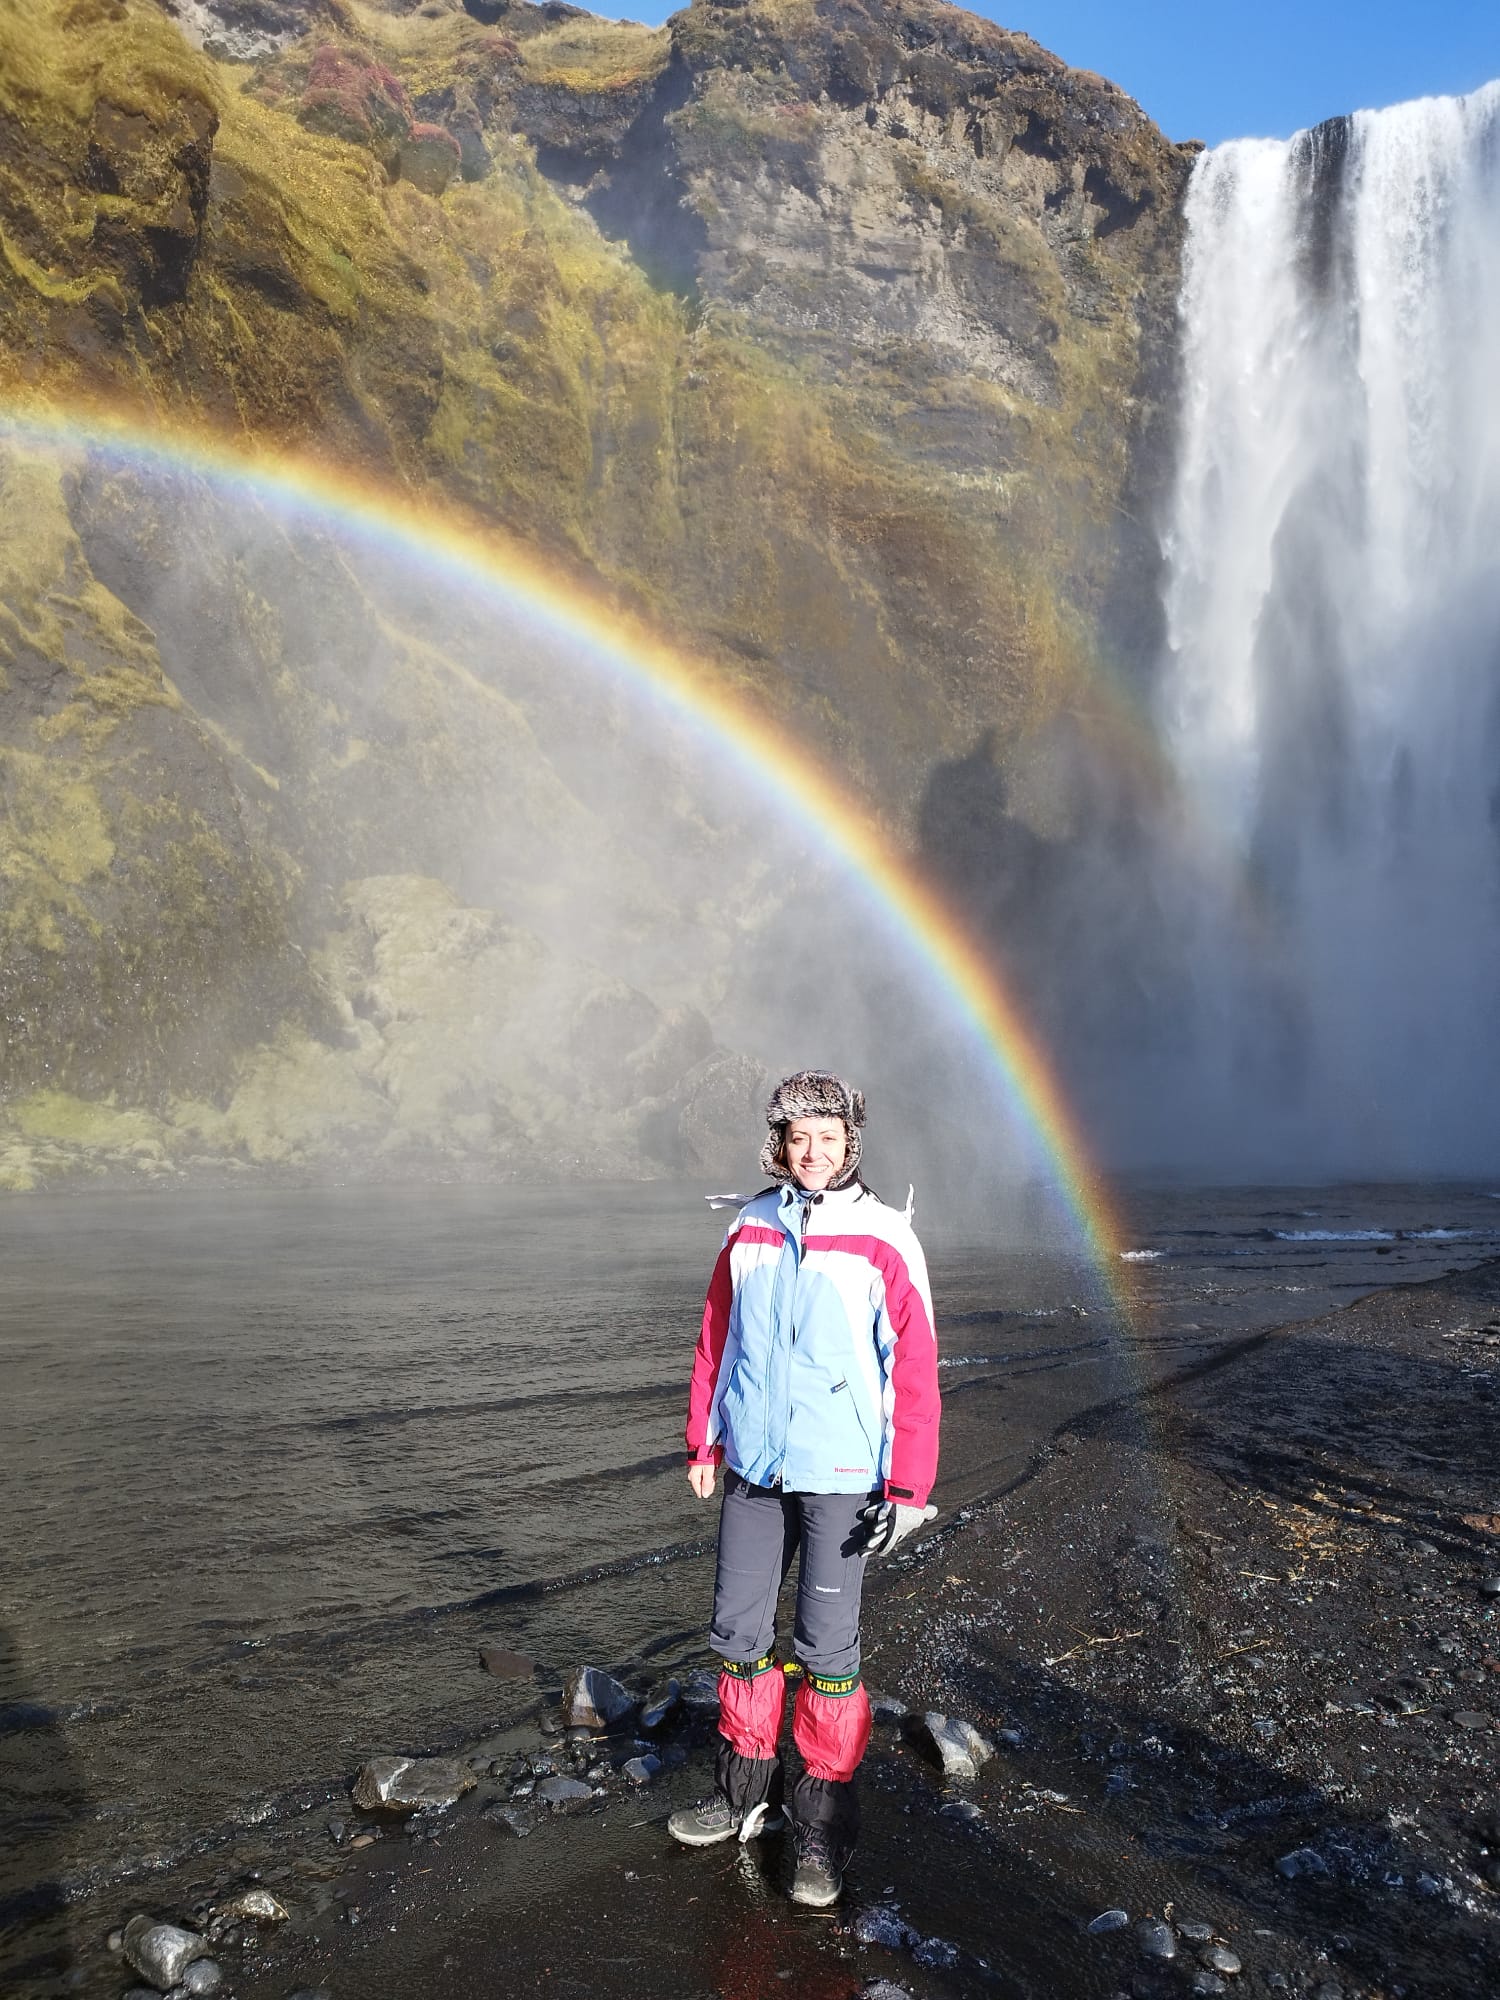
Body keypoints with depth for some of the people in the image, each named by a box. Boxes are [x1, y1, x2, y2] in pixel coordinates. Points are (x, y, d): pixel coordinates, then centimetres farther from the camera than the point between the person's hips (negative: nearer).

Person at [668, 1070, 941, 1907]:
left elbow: (916, 1368, -10)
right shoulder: (750, 1230, 2)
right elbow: (716, 1342, 10)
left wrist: (909, 1488, -12)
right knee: (739, 1631, 13)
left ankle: (825, 1824, 20)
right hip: (754, 1467, 4)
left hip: (841, 1476, -4)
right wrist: (704, 1445, 11)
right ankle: (746, 1791, 33)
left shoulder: (884, 1240, -11)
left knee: (827, 1649, 3)